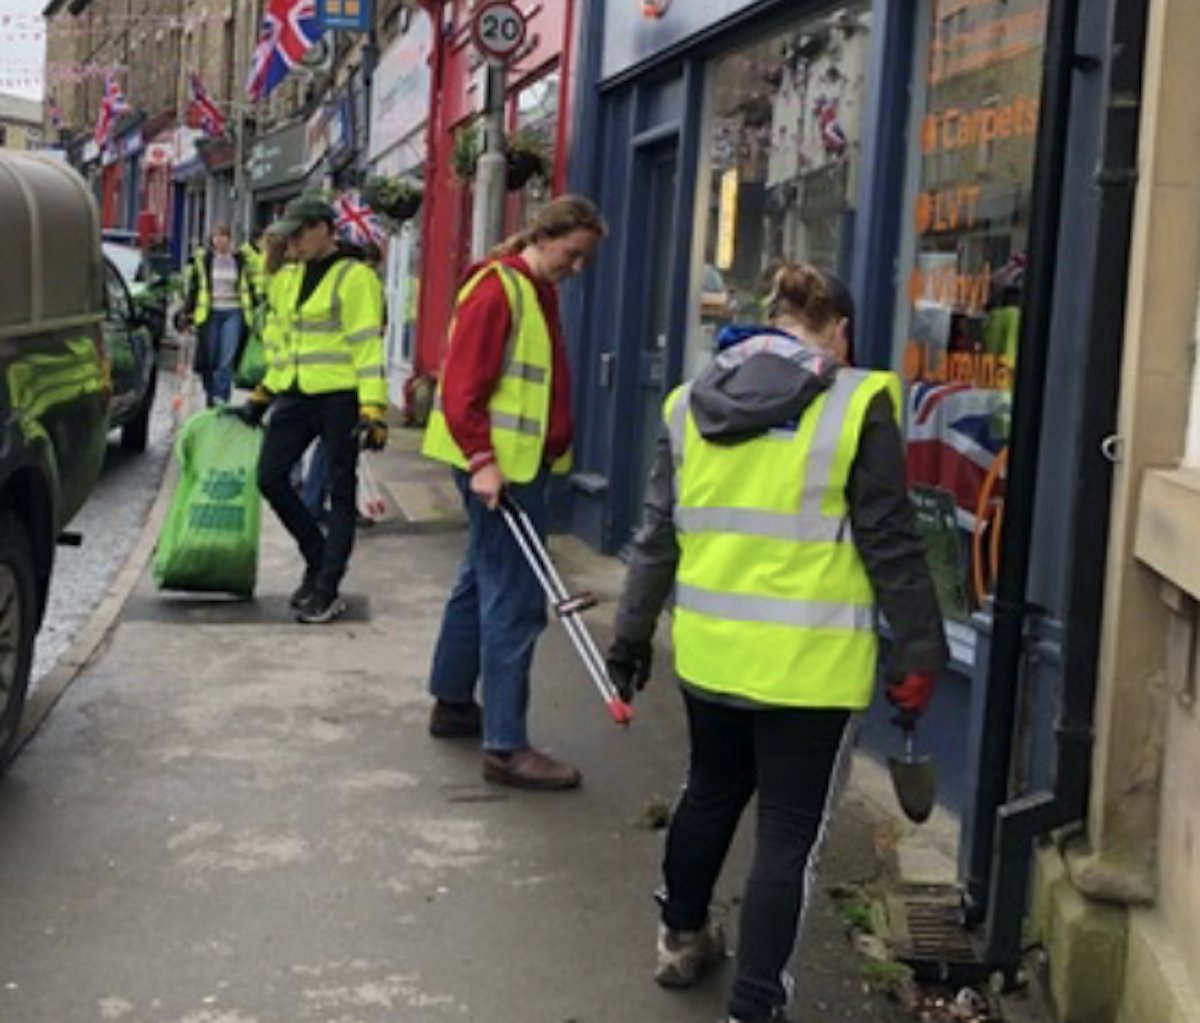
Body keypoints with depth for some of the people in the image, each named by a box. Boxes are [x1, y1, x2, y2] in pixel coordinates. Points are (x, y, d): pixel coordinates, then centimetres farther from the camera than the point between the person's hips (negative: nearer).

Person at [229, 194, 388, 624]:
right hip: (295, 396, 7)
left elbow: (368, 347, -13)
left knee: (340, 491, 2)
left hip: (339, 396, -7)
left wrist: (373, 410, -19)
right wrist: (261, 397, 23)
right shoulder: (285, 280, 16)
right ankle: (318, 558, 20)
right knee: (271, 477, 2)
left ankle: (326, 589, 7)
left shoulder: (354, 278, -7)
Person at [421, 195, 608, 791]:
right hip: (496, 466, -10)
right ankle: (505, 747, -5)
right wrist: (481, 460, -25)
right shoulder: (496, 288, -15)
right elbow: (461, 385, -20)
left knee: (483, 581, 19)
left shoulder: (541, 291, 15)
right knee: (514, 602, -9)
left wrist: (552, 450, 21)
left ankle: (452, 703, 33)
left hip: (523, 462, 10)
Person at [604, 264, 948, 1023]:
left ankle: (682, 937, 45)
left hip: (710, 648, 5)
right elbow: (890, 545, -9)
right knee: (790, 833, 4)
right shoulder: (856, 406, -10)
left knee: (711, 793, 26)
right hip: (808, 661, -5)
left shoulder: (691, 403, 5)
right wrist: (919, 653, -2)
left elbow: (659, 534, 10)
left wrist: (633, 632, 19)